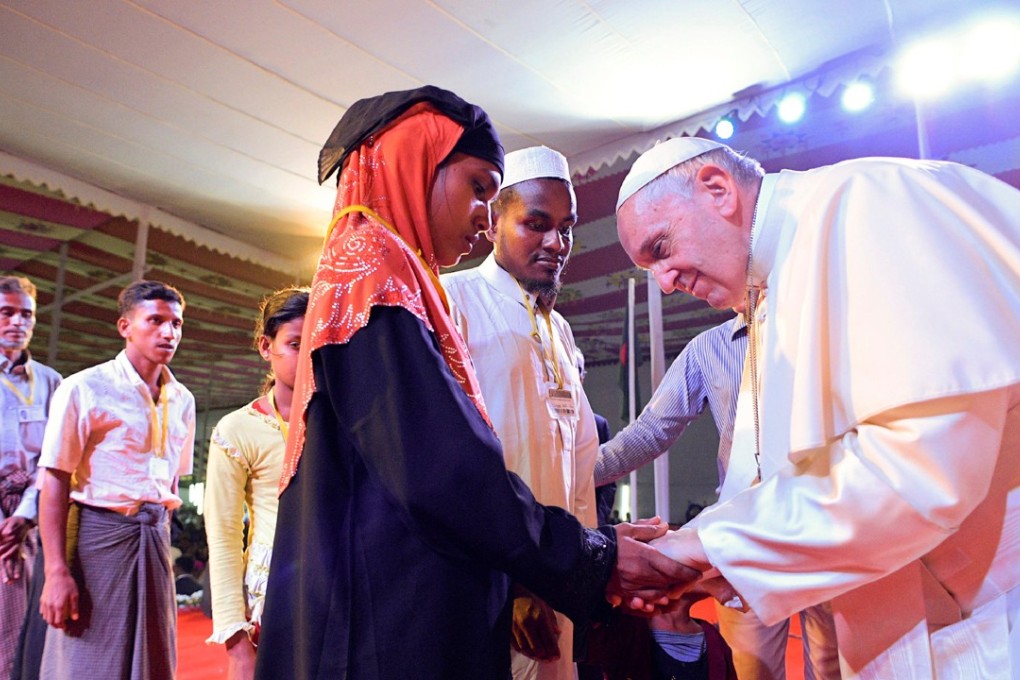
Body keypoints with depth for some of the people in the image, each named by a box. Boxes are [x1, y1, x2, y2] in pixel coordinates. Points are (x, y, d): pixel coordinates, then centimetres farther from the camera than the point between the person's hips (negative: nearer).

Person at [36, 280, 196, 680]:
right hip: (98, 532, -5)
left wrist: (164, 538, 13)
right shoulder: (85, 388, -9)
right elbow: (55, 484, -12)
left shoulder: (182, 400, 8)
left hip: (155, 536, 5)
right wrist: (57, 571, -17)